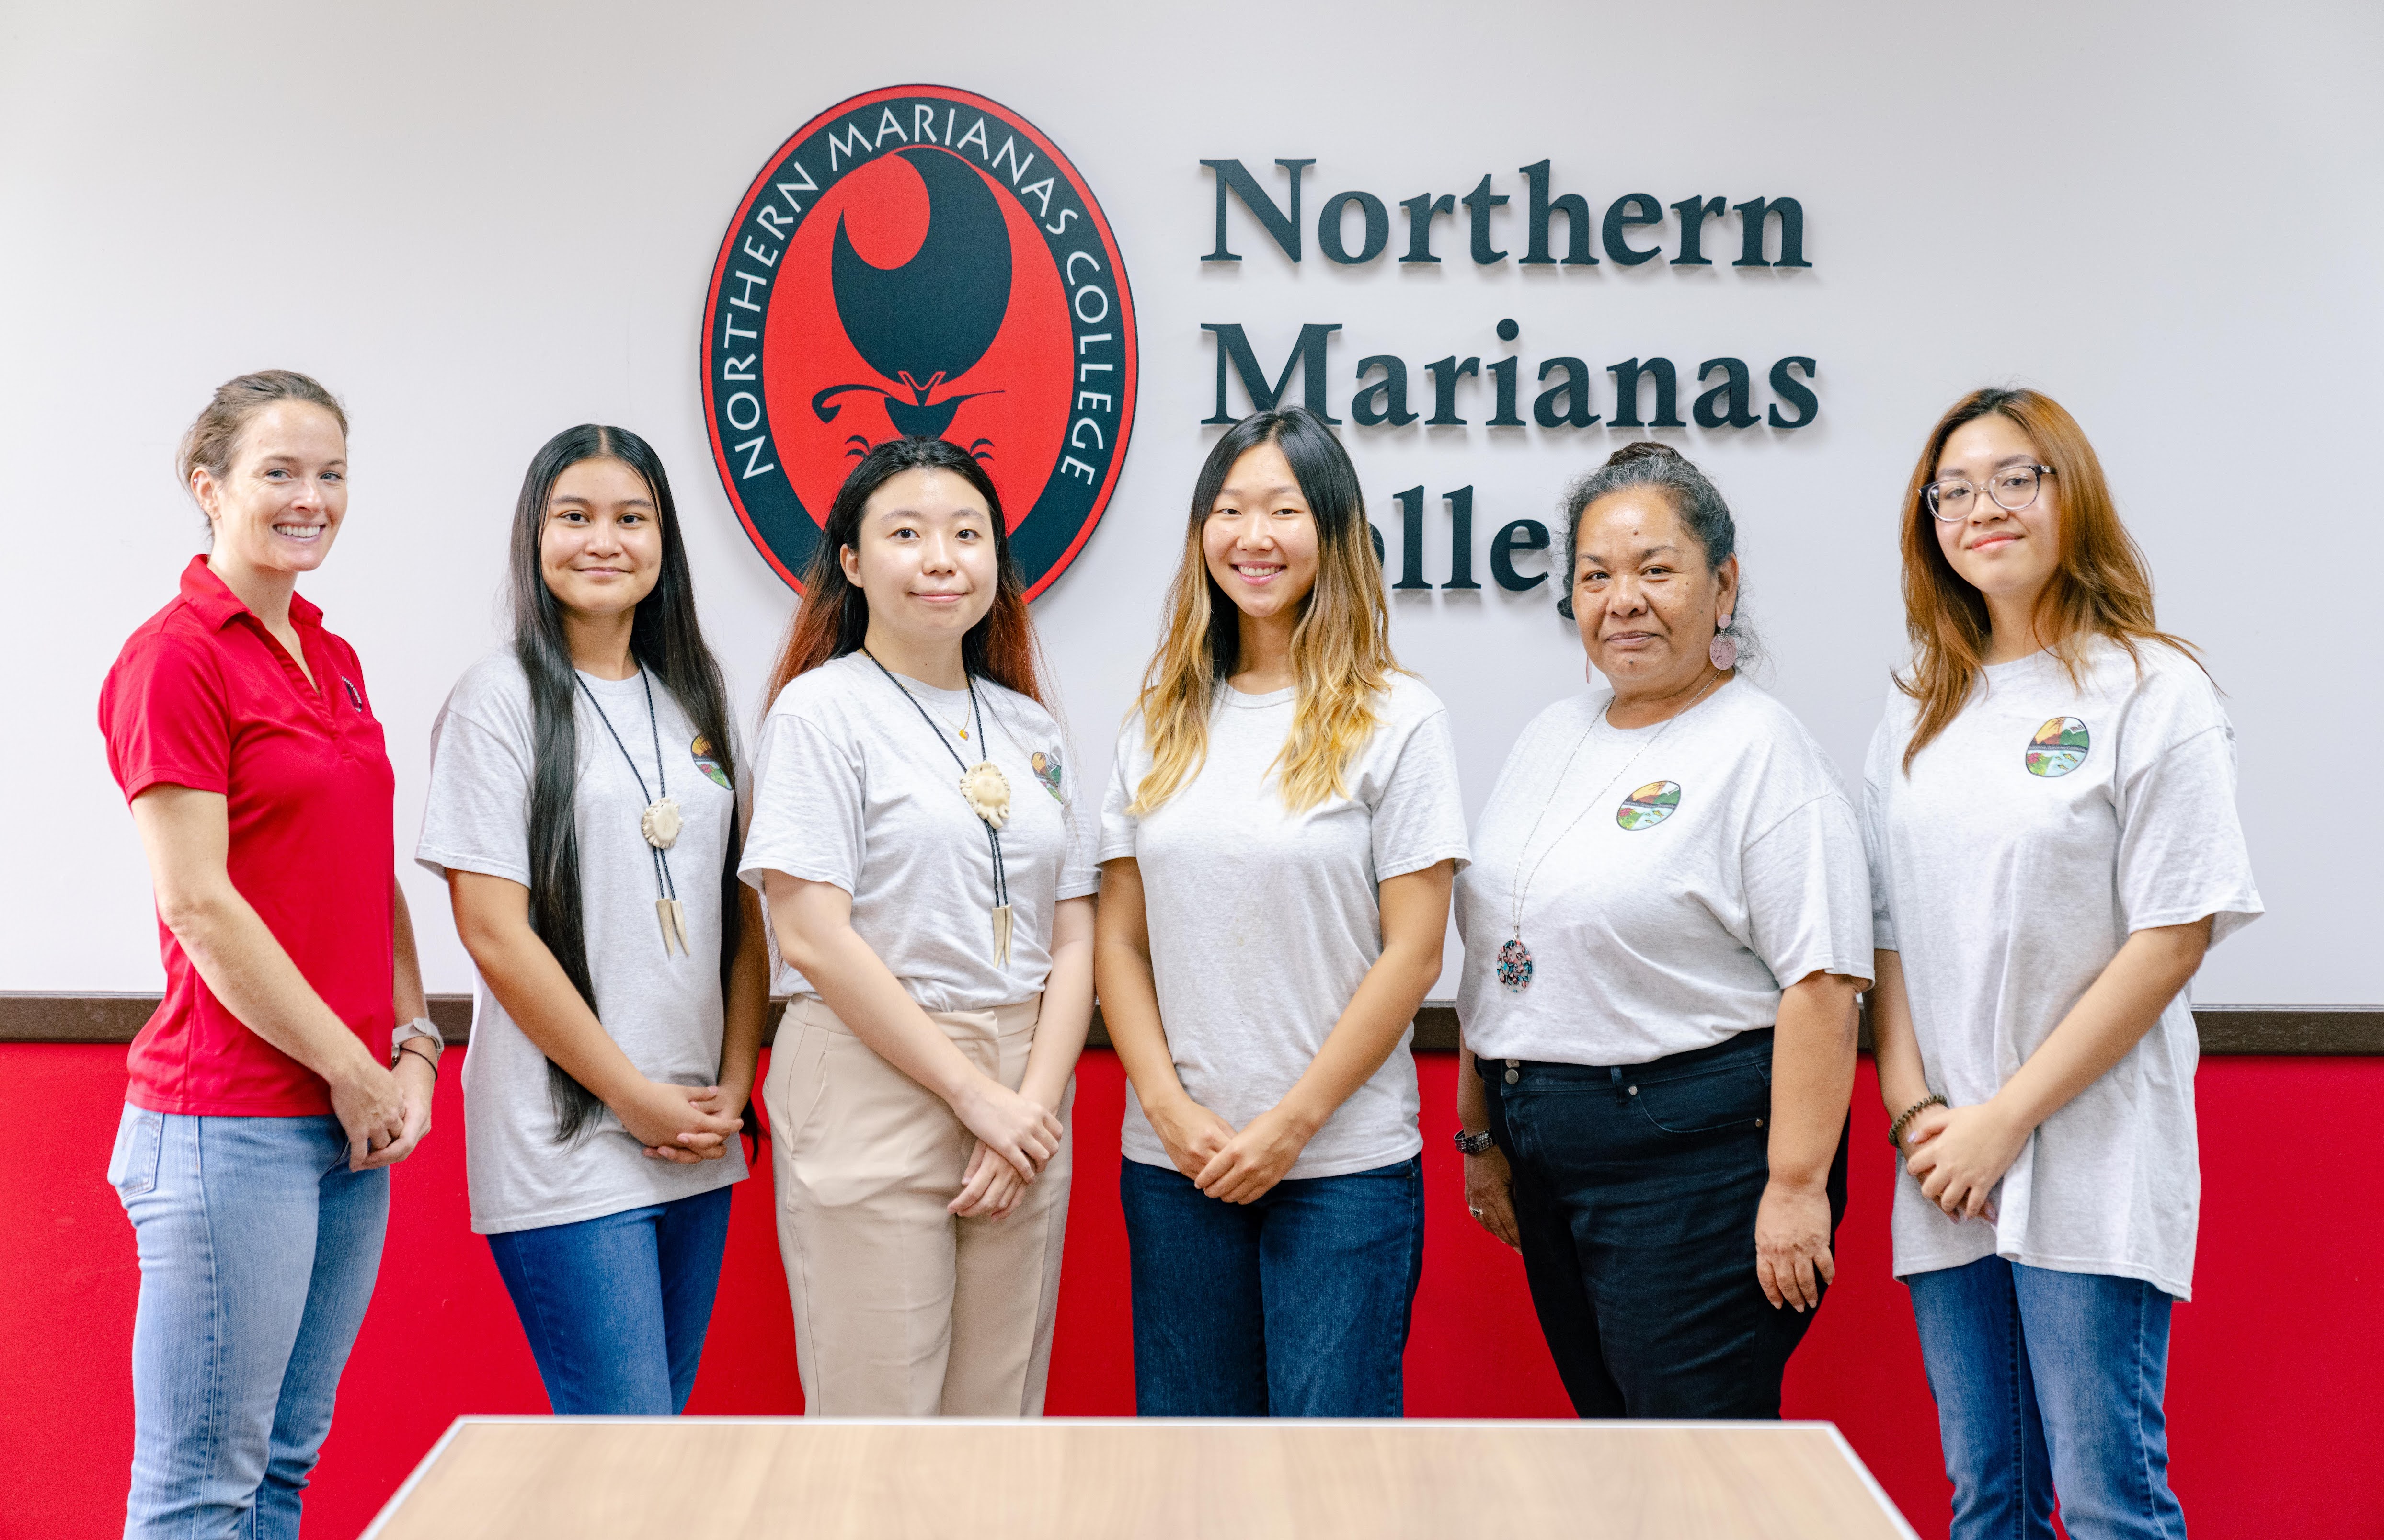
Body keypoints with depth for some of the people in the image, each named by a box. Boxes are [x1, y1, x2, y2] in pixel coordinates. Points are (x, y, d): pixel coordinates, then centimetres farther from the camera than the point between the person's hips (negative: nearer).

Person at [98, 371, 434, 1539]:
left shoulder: (334, 661, 15)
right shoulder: (174, 657, -10)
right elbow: (199, 907, -14)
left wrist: (413, 1049, 3)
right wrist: (356, 1073, -10)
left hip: (354, 1124, 8)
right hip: (228, 1122, -8)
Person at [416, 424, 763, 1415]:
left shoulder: (694, 700, 13)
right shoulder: (501, 698, -4)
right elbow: (494, 934, -10)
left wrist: (733, 1088, 2)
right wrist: (635, 1097, -9)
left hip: (697, 1149, 6)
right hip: (566, 1149, -6)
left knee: (657, 1433, 10)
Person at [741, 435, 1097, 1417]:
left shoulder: (1028, 726, 13)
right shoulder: (822, 709, -4)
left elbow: (1073, 938, 9)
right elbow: (814, 939, -12)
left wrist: (1036, 1104, -6)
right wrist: (977, 1097, -12)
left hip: (1025, 1111, 5)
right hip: (871, 1095, -5)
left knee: (1001, 1416, 9)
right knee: (878, 1420, -2)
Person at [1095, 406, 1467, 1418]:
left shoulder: (1397, 720, -3)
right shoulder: (1162, 723, 9)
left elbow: (1412, 954, -6)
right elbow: (1119, 940, 8)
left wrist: (1288, 1124, -9)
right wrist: (1172, 1108, -5)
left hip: (1345, 1160, -4)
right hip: (1175, 1160, 4)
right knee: (1186, 1431, 10)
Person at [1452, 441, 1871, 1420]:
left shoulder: (1763, 751, -9)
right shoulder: (1551, 739, 13)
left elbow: (1823, 983, -16)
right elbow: (1497, 960, 18)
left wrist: (1796, 1187, -20)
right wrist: (1481, 1137, 15)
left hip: (1701, 1155, -7)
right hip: (1552, 1160, 7)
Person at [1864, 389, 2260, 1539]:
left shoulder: (2152, 691, -5)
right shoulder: (1918, 712, 13)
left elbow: (2173, 939, -10)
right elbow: (1888, 935, 12)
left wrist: (2008, 1120, -12)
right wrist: (1915, 1110, -3)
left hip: (2092, 1171, -5)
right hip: (1948, 1176, 5)